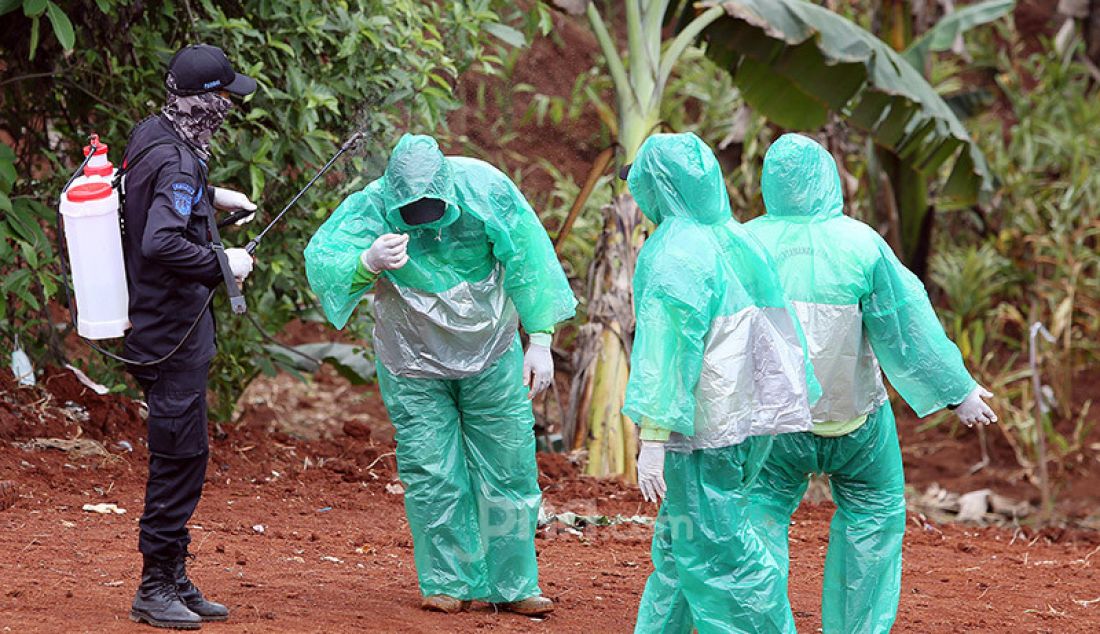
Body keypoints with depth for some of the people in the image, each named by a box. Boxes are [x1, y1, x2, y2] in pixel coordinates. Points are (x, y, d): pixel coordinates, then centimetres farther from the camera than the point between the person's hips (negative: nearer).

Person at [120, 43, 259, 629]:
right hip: (173, 332, -10)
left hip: (158, 324, 10)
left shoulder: (150, 136, 9)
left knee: (182, 454, 14)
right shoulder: (177, 161, -21)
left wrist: (213, 197, 29)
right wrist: (223, 264, -21)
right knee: (180, 455, -5)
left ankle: (174, 580, 21)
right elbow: (160, 243, -32)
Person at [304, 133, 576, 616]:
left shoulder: (485, 189, -20)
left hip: (491, 357, 1)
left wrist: (540, 340, -7)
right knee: (432, 477, -3)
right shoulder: (372, 208, -23)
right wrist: (368, 263, -53)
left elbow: (528, 261, -9)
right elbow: (320, 265, -32)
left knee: (508, 470, 3)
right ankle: (448, 583, 12)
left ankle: (511, 585, 14)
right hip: (414, 365, -1)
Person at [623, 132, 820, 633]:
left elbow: (667, 351, -19)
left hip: (703, 425, -8)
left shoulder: (673, 255, -15)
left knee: (712, 550, -3)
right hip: (752, 418, 8)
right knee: (680, 541, 18)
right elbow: (779, 326, 14)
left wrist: (653, 438, -18)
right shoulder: (738, 241, 9)